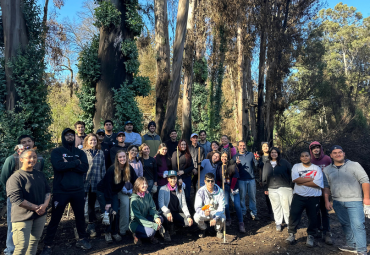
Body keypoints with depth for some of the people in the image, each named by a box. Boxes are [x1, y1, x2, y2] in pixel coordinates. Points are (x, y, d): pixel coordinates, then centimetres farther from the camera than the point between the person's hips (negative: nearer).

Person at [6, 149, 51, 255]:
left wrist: (45, 205, -9)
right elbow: (16, 199, -19)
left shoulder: (40, 175, 9)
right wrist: (36, 208, -16)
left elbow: (47, 190, 10)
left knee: (34, 242, 17)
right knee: (22, 246, -3)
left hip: (40, 215, 6)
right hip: (22, 217, -6)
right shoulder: (15, 178, -13)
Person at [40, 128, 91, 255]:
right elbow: (59, 166, -20)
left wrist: (68, 164, -14)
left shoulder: (80, 153, 8)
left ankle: (82, 239, 33)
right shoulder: (56, 151, -1)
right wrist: (76, 163, -12)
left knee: (80, 216, 15)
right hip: (61, 191, -3)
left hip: (78, 190, 3)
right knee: (55, 218, 7)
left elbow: (85, 168, -7)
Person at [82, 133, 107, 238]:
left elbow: (103, 168, 11)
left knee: (92, 204, 12)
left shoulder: (101, 153, 9)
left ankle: (91, 226, 23)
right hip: (84, 182, -2)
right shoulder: (82, 152, 0)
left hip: (95, 183, 3)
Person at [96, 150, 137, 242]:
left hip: (114, 192, 4)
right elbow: (108, 185, -26)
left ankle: (115, 232, 13)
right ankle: (107, 233, 5)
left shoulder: (129, 168, -14)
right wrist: (108, 202, -27)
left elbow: (135, 180, -7)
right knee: (107, 212, -11)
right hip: (103, 191, -4)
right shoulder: (112, 169, -27)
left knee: (114, 212, -4)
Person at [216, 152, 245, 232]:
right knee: (225, 204, -4)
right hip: (224, 187, 3)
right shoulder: (219, 166, 8)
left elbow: (235, 176, -7)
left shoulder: (232, 165, -2)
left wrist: (232, 188, -9)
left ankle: (241, 223, 0)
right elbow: (218, 179, 13)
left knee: (237, 205, -8)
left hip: (233, 187, -2)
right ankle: (228, 220, 19)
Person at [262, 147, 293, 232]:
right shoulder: (267, 164, 10)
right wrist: (265, 188, 11)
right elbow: (264, 177, 13)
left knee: (286, 206, 1)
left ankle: (289, 223, 15)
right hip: (272, 190, 3)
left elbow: (291, 173, -1)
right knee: (276, 206, 8)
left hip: (284, 188, -3)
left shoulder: (284, 162, 0)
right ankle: (278, 223, 20)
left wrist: (291, 184, -5)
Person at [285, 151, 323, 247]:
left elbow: (317, 184, -14)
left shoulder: (317, 169, 0)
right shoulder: (296, 167, 4)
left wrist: (301, 181, -14)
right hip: (299, 196, 0)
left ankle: (311, 236, 30)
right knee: (293, 215, -3)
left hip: (314, 197, 0)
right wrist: (311, 178, -12)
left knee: (313, 217, 9)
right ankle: (291, 234, 16)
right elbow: (295, 179, -13)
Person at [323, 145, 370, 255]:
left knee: (358, 225, -8)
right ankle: (351, 245, 28)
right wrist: (327, 201, 6)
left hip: (354, 201, -4)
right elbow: (326, 186, 11)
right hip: (337, 202, 4)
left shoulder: (354, 165, -2)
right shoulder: (327, 170, 8)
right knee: (345, 224, 14)